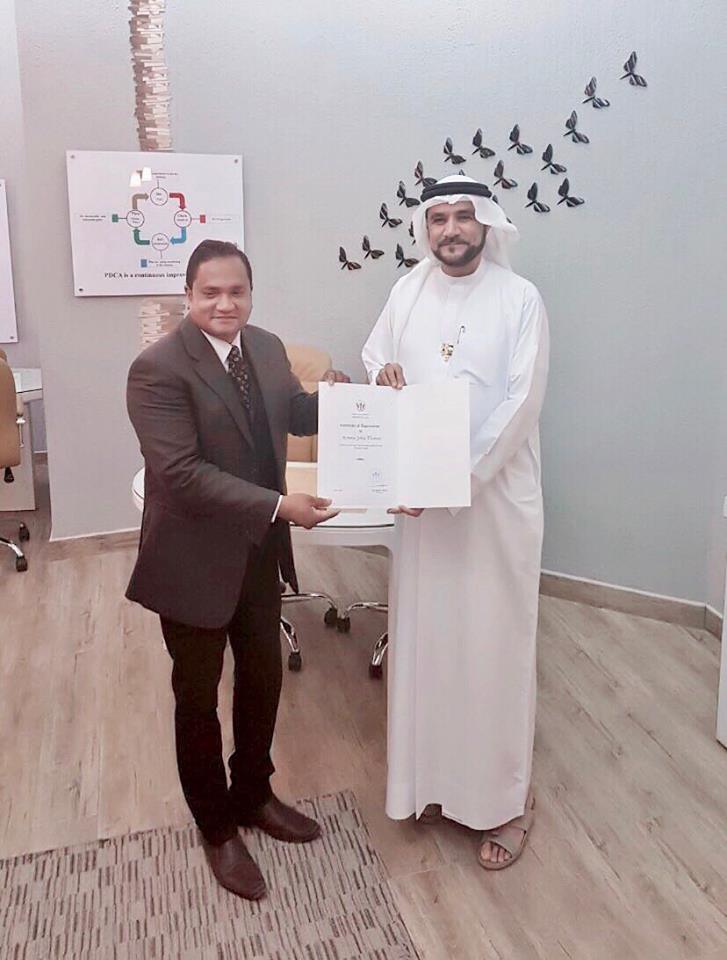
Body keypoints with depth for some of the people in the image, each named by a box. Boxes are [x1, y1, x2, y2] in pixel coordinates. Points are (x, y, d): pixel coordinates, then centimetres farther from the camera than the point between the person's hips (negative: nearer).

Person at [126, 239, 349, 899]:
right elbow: (182, 473, -26)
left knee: (264, 680, 21)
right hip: (195, 561, -6)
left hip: (259, 553, 7)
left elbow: (294, 415, 15)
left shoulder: (266, 347, 1)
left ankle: (253, 795, 46)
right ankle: (217, 828, 37)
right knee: (199, 697, 14)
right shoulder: (158, 368, -20)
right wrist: (280, 506, -29)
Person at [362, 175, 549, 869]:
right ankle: (434, 774, 32)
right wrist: (382, 374, -7)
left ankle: (505, 796, 22)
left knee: (494, 641, 4)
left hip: (497, 494, -4)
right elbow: (373, 356, 17)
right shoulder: (409, 290, 6)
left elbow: (522, 401, -14)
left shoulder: (519, 298, -7)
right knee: (424, 634, 12)